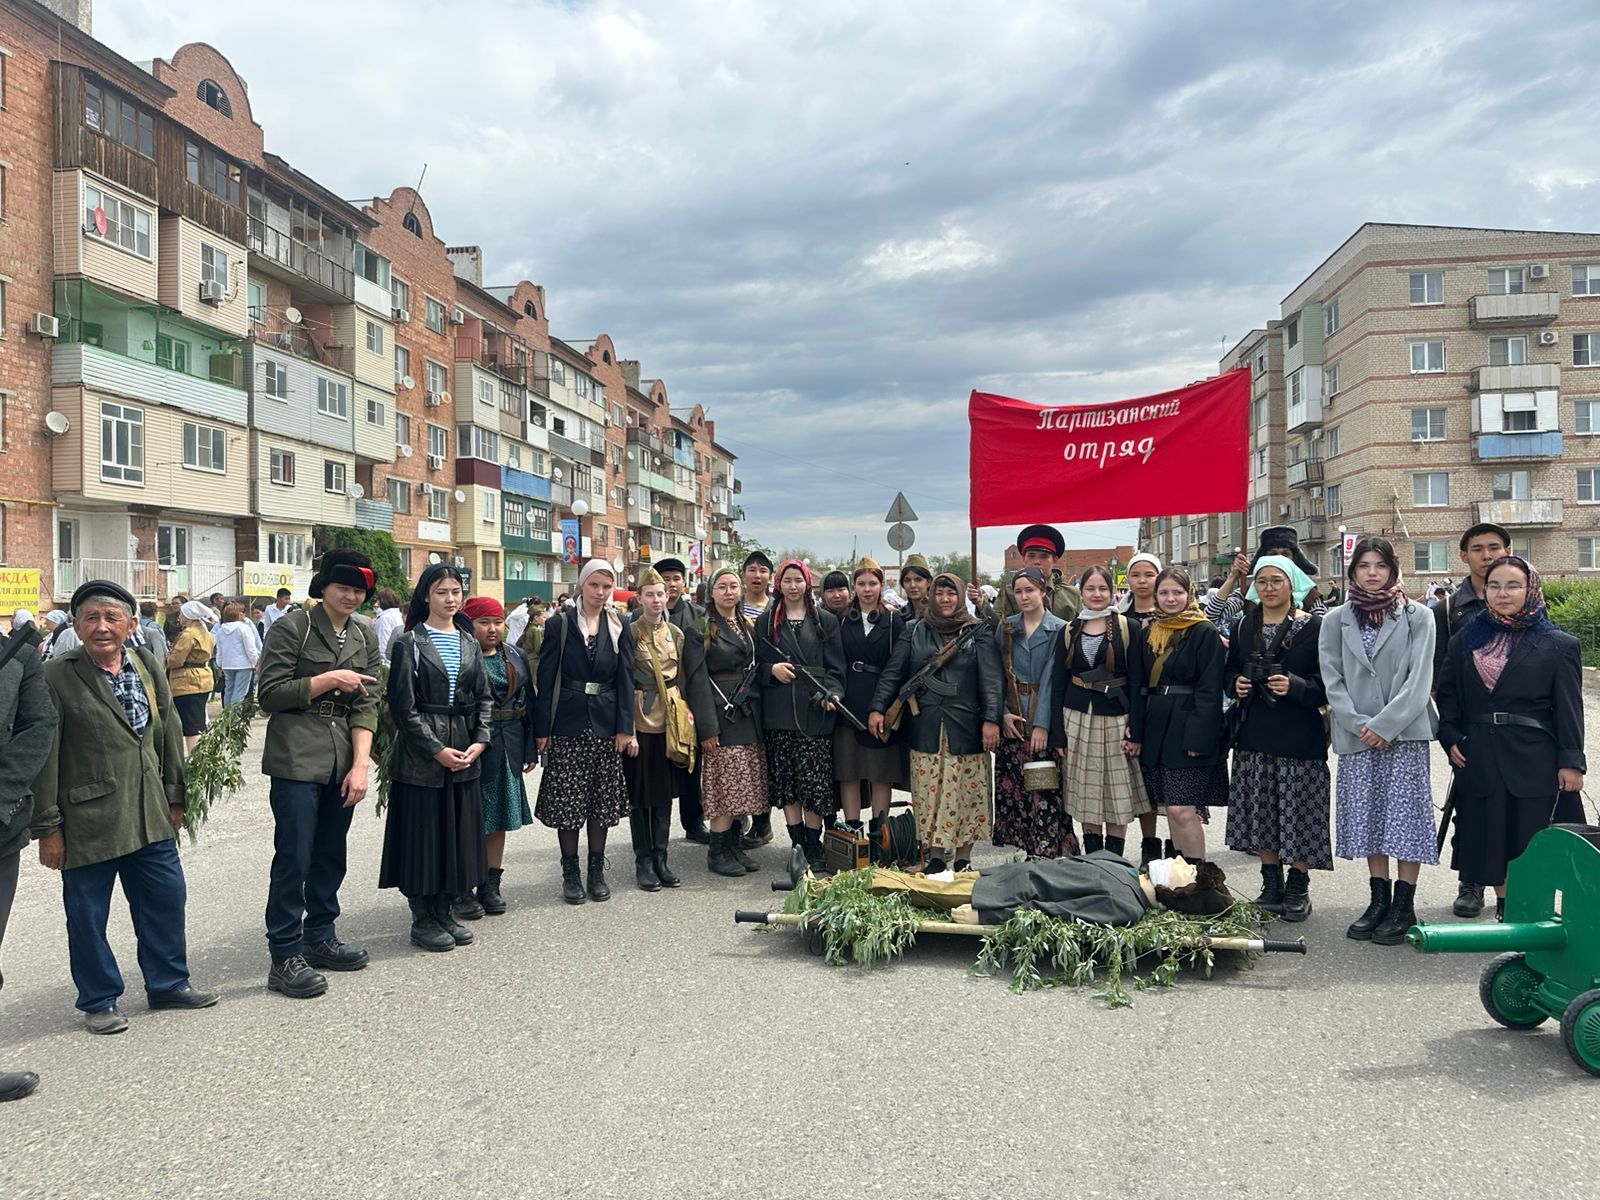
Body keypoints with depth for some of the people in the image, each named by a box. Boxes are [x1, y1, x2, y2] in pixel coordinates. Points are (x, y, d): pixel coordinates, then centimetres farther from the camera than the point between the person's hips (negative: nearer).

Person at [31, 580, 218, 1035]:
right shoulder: (56, 677, -11)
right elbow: (44, 758, -9)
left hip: (150, 816, 5)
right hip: (87, 821, -5)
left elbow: (169, 734, 12)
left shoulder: (148, 666, 5)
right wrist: (47, 827, -9)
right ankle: (99, 1001, 26)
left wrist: (174, 797, 12)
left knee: (166, 899, 14)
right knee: (87, 915, 8)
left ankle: (169, 983, 32)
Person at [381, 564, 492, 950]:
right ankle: (423, 920, 12)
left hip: (465, 753, 5)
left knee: (459, 832, 9)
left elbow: (485, 698, 10)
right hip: (421, 756, -5)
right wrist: (437, 750, -14)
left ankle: (447, 913, 21)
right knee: (423, 834, 0)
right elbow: (403, 706, -10)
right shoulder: (410, 643, -5)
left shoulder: (470, 643, 11)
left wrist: (479, 741, -4)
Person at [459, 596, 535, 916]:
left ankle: (491, 886, 23)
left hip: (507, 748, 6)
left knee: (499, 818, 12)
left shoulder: (516, 657, 11)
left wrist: (530, 748, 8)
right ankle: (462, 889, 11)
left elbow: (528, 701, 12)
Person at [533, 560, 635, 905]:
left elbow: (625, 679, 4)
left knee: (602, 799, 7)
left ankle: (597, 871, 20)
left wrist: (624, 727, -3)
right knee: (567, 799, 2)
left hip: (605, 722, 2)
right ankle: (570, 873, 15)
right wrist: (541, 727, -6)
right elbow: (546, 678, -2)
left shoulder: (619, 627, 6)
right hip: (568, 721, -2)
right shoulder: (560, 624, -1)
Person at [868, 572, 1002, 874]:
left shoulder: (978, 632, 3)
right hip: (925, 727, 2)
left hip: (964, 727, -2)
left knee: (965, 791, 2)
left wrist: (991, 719, -14)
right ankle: (935, 855, 14)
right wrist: (877, 708, -1)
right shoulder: (916, 631, 10)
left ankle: (963, 858, 12)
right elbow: (893, 672, 8)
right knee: (929, 792, 4)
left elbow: (991, 678, -4)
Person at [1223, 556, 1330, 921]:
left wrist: (1295, 686, -21)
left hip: (1299, 736, -4)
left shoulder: (1314, 627, -4)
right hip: (1254, 734, 5)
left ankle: (1298, 888, 13)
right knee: (1259, 813, 9)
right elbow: (1230, 670, 20)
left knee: (1298, 813, -1)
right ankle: (1272, 885, 22)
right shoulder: (1244, 627, 11)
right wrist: (1236, 682, -1)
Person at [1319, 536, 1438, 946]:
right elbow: (1332, 679, 3)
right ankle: (1379, 901, 17)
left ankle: (1403, 907, 6)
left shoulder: (1417, 617, 2)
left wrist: (1385, 724, -14)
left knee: (1405, 815, -2)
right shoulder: (1336, 620, 8)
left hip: (1404, 733, -2)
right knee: (1368, 816, 7)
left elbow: (1419, 678, -5)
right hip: (1357, 736, 3)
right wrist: (1359, 725, -9)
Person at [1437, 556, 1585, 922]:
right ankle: (1503, 911, 23)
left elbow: (1569, 708, -3)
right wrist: (1450, 737, 0)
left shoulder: (1558, 645, 1)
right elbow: (1447, 693, 13)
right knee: (1490, 841, 9)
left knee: (1532, 846, 1)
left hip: (1534, 763, -3)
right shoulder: (1466, 640, 10)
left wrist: (1570, 761, -9)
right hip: (1479, 762, 3)